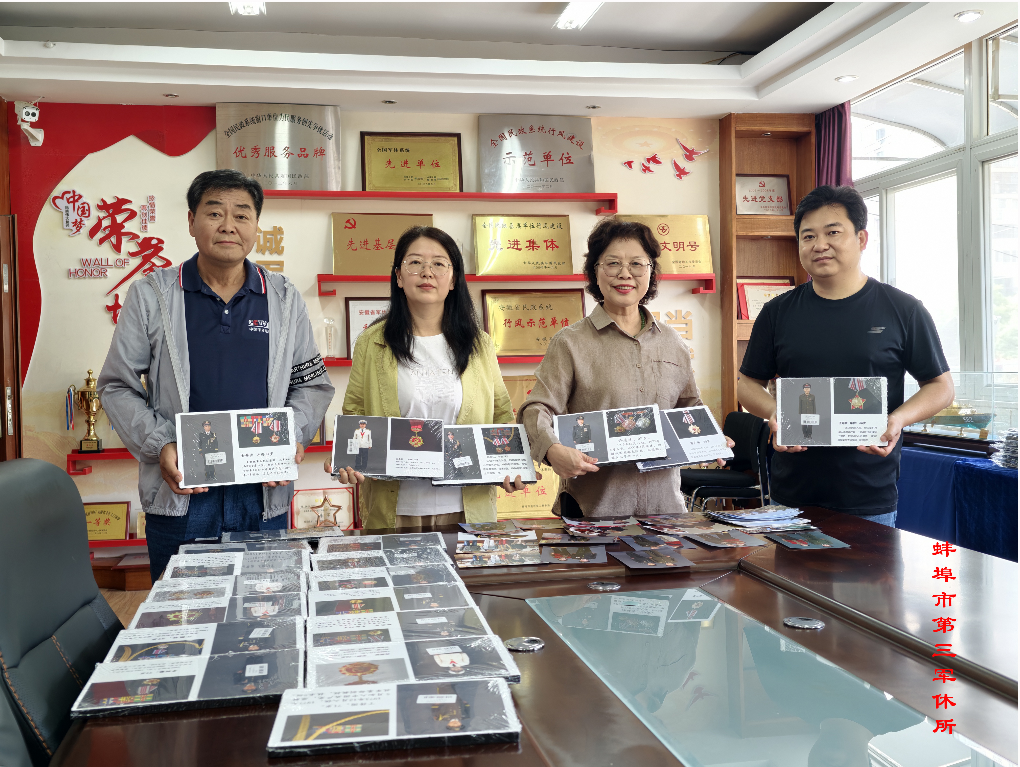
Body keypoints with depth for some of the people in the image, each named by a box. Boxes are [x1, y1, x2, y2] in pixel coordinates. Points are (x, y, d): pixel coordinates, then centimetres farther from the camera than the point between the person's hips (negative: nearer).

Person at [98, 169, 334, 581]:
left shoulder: (285, 299, 6)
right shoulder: (152, 295, 2)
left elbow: (313, 384, 11)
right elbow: (118, 386, 4)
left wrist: (294, 436, -7)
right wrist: (158, 447, -11)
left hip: (264, 494, 1)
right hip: (179, 493, -1)